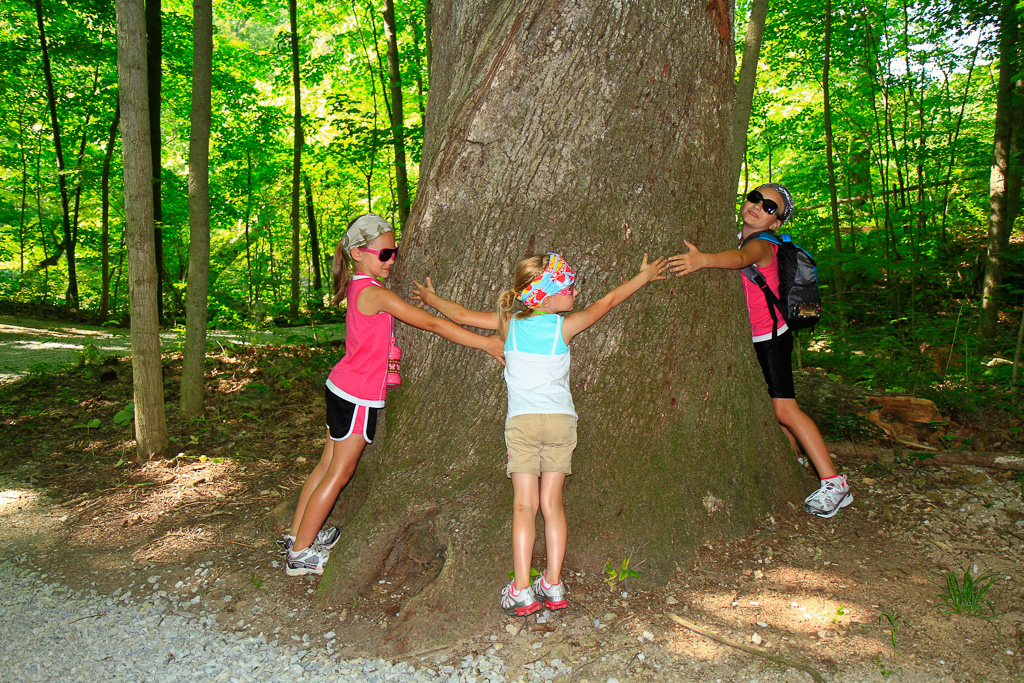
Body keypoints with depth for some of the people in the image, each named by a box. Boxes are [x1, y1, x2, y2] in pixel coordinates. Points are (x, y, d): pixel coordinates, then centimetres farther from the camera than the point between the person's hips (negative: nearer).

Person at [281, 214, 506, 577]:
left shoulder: (358, 288, 8)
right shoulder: (375, 293, -20)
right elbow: (431, 323, -22)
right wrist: (486, 342, -20)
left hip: (341, 386, 9)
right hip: (358, 396, -9)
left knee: (329, 464, 19)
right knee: (339, 473, 3)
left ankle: (297, 535, 33)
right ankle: (300, 553, 15)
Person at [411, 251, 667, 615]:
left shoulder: (508, 323, 6)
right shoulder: (566, 326, 3)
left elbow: (462, 315, 15)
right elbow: (607, 301, 16)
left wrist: (430, 297, 34)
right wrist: (645, 275, 31)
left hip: (521, 419, 0)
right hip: (562, 419, 0)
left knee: (524, 505, 1)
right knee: (551, 503, 9)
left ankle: (521, 591, -1)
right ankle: (553, 585, 12)